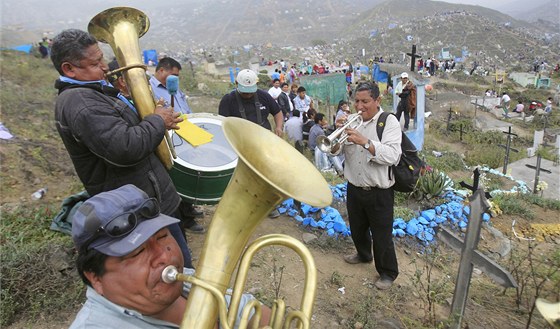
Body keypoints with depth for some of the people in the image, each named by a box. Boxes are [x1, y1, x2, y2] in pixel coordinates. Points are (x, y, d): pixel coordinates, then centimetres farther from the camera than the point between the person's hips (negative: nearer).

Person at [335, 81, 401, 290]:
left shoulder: (389, 122, -12)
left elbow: (392, 156, -25)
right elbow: (334, 151, 1)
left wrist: (365, 142, -34)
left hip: (379, 193, -5)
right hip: (354, 188, 5)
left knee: (381, 235, 7)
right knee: (357, 228, 24)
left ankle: (388, 273, 29)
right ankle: (363, 255, 51)